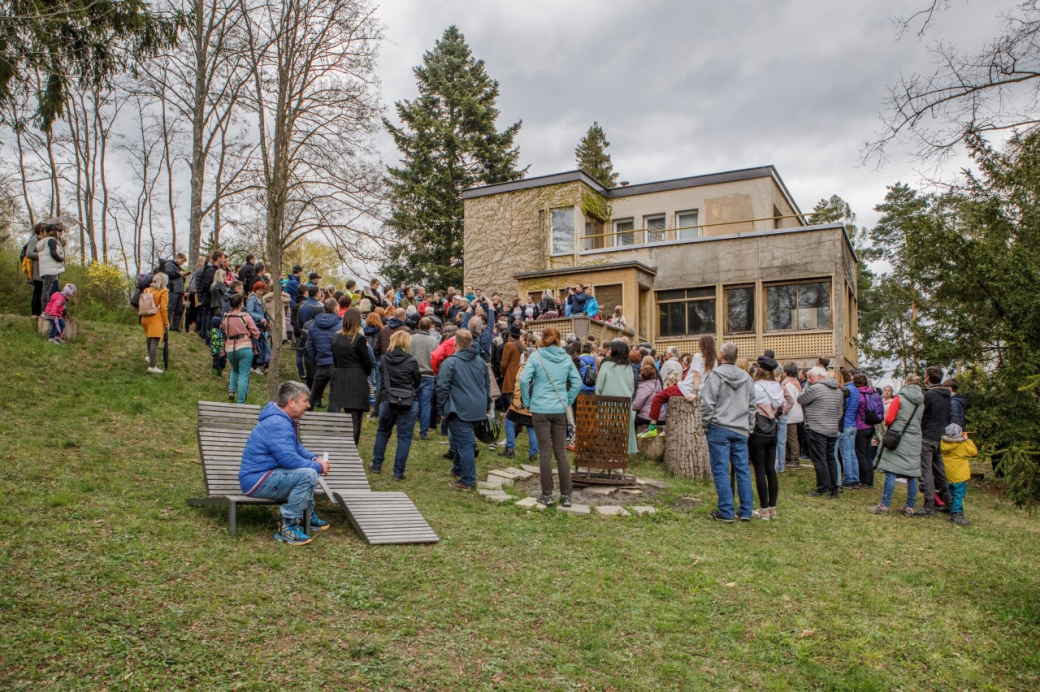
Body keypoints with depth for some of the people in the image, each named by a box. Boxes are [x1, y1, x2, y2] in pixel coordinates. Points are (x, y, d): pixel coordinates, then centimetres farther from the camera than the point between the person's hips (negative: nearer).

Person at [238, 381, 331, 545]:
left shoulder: (284, 420, 12)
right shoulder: (277, 424, -22)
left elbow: (298, 447, 23)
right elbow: (289, 459, -28)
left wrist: (315, 458, 5)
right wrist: (318, 467, -15)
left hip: (265, 475, 11)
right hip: (256, 481, -11)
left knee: (310, 467, 22)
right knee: (308, 474, -28)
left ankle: (308, 517, 23)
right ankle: (287, 528, -19)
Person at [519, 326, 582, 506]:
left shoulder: (535, 356, -4)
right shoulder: (566, 358, 4)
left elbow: (524, 379, -13)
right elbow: (577, 382, 3)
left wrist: (526, 402, -1)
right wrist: (568, 402, 12)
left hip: (540, 410, -2)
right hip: (560, 410, 2)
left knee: (545, 453, 3)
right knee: (561, 452, 8)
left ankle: (547, 495, 9)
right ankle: (566, 495, 11)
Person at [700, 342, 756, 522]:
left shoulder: (715, 375, -8)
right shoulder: (746, 377, 9)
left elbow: (707, 403, -12)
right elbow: (752, 405, 14)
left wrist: (705, 424, 0)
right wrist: (749, 427, 20)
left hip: (719, 429, -5)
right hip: (741, 430, 5)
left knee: (720, 471, 0)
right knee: (743, 470, 9)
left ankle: (726, 512, 2)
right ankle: (746, 512, 14)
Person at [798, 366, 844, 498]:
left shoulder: (815, 388, -13)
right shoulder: (838, 391, 13)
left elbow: (800, 399, -4)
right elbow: (840, 413, 16)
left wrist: (807, 386, 6)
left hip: (817, 430, -8)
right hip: (833, 431, 8)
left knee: (819, 460, -3)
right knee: (830, 459, 13)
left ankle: (823, 489, -1)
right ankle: (833, 489, 18)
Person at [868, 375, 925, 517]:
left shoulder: (899, 399, -6)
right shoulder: (922, 402, 8)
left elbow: (888, 420, -8)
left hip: (898, 440, -5)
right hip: (915, 441, 5)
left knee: (891, 473, -4)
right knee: (912, 475, 7)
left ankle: (884, 505, -3)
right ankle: (909, 508, 12)